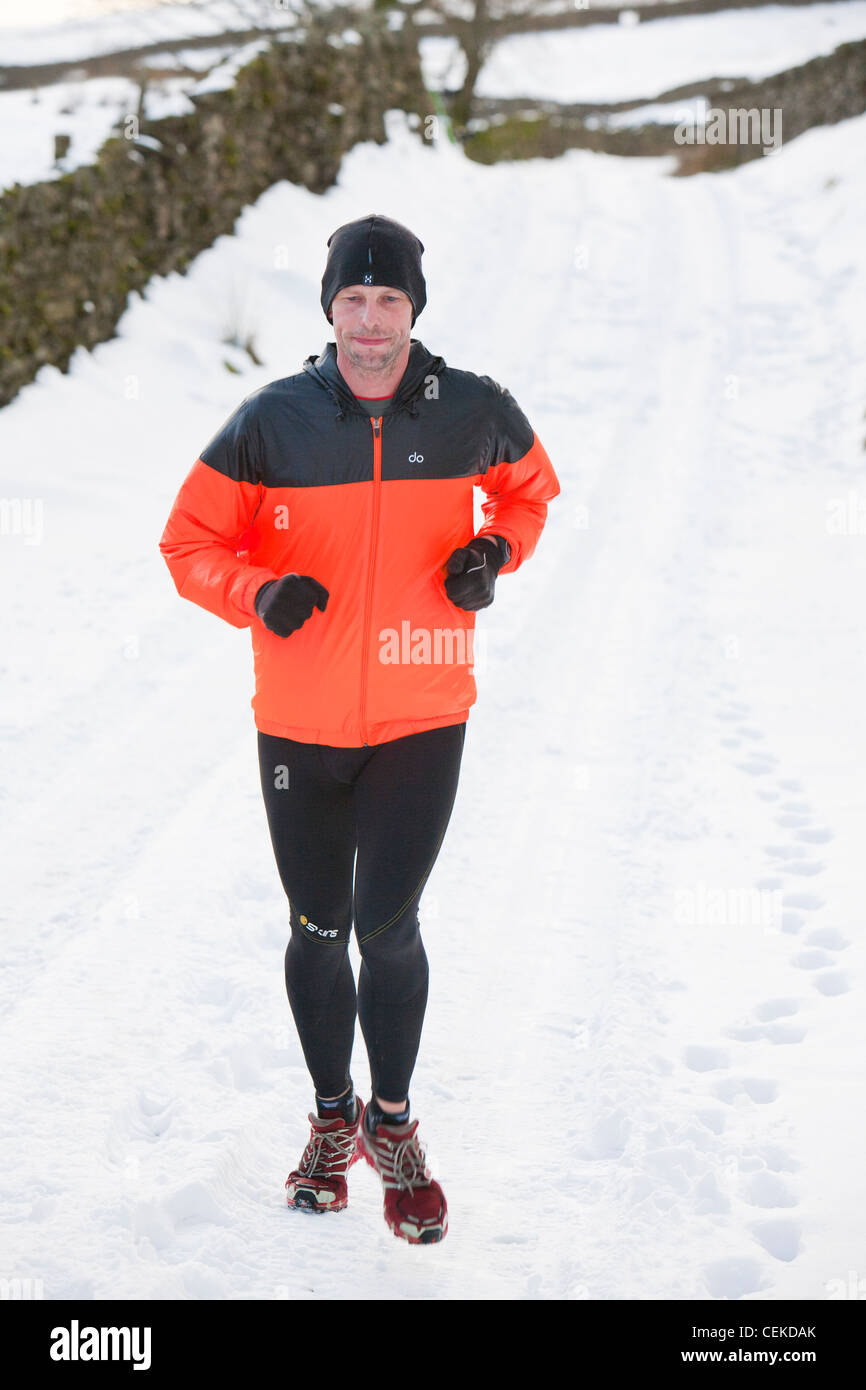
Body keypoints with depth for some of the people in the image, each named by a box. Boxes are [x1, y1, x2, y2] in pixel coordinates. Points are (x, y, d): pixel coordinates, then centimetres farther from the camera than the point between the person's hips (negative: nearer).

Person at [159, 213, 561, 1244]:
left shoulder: (474, 412, -3)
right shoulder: (272, 421, -6)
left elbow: (530, 489, 18)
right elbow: (191, 541, 1)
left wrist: (496, 551, -2)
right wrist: (259, 594, -18)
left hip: (421, 717, -1)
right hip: (299, 721, 1)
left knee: (388, 926, -8)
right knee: (318, 931, 11)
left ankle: (393, 1123, 15)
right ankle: (332, 1120, 32)